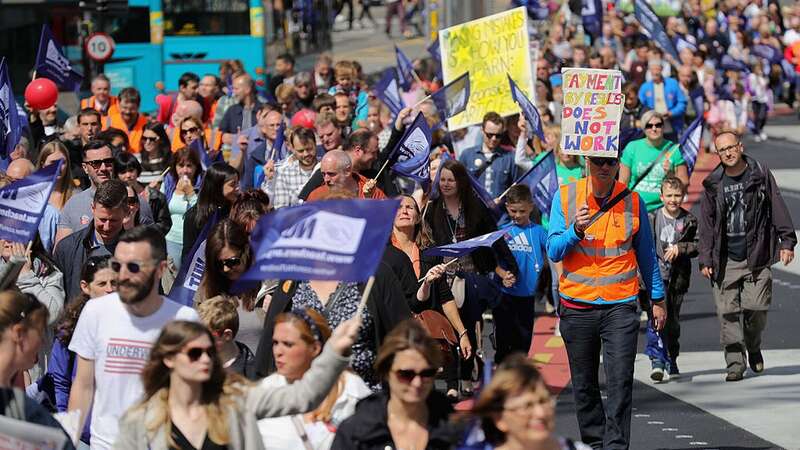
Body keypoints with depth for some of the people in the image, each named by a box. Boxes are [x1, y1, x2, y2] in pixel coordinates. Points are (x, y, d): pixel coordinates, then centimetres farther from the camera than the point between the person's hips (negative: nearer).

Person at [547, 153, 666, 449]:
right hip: (577, 306, 1)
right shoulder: (565, 197, 0)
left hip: (620, 305, -1)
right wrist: (576, 230, -20)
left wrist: (657, 299, 13)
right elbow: (554, 251, -2)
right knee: (584, 384, 9)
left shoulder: (633, 201, 1)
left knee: (620, 382, -11)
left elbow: (646, 254, 12)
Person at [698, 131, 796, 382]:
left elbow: (777, 208, 5)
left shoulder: (760, 175, 3)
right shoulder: (713, 184, 5)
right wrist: (705, 259, 2)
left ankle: (753, 348, 23)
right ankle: (735, 363, 1)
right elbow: (706, 224, 7)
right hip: (725, 261, 1)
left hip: (757, 257, -1)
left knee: (756, 308, -4)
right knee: (728, 313, -5)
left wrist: (786, 241, -3)